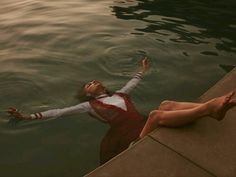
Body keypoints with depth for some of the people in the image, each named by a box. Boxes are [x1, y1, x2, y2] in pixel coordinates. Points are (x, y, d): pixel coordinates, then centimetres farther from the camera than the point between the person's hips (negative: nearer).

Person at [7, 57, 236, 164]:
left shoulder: (119, 94, 31)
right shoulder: (89, 105, 17)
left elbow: (132, 82, 48)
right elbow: (60, 111, 13)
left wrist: (142, 70, 62)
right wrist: (28, 116, 11)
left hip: (146, 127, 6)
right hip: (131, 136, -6)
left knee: (166, 104, -21)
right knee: (156, 114, -33)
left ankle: (211, 106, -39)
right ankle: (208, 108, -46)